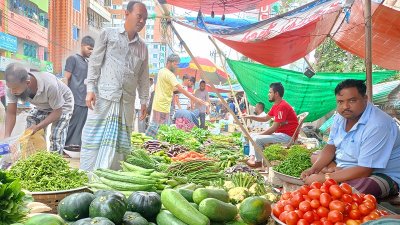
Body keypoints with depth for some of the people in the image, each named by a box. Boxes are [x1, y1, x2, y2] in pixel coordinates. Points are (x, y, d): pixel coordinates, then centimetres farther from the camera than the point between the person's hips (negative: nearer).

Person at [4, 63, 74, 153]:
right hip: (42, 106, 5)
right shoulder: (13, 85, -26)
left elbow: (57, 111, -29)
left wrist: (37, 127, -37)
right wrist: (6, 138, -30)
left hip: (62, 104, -5)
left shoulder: (49, 85, -42)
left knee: (56, 138, -18)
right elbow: (11, 113, -19)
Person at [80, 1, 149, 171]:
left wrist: (144, 100, 13)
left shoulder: (142, 46, 15)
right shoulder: (108, 33, 5)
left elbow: (143, 76, 17)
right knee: (94, 137, 0)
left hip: (127, 100, 3)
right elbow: (95, 62, 2)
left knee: (120, 141, 4)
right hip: (103, 95, -3)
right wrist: (90, 88, -7)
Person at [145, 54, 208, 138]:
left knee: (153, 126, 15)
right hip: (163, 106, -9)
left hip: (157, 105, 9)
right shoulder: (169, 74, -16)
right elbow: (181, 89, -25)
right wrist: (196, 99, -27)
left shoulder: (161, 71, 13)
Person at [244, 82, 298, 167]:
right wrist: (250, 117, 7)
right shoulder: (276, 105, 11)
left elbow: (274, 128, -23)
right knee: (252, 135, 9)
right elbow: (265, 118, 19)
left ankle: (258, 161, -4)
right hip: (280, 133, 11)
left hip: (287, 136, -11)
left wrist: (258, 135, -15)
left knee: (257, 139, -23)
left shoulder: (282, 106, -21)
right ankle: (252, 157, -5)